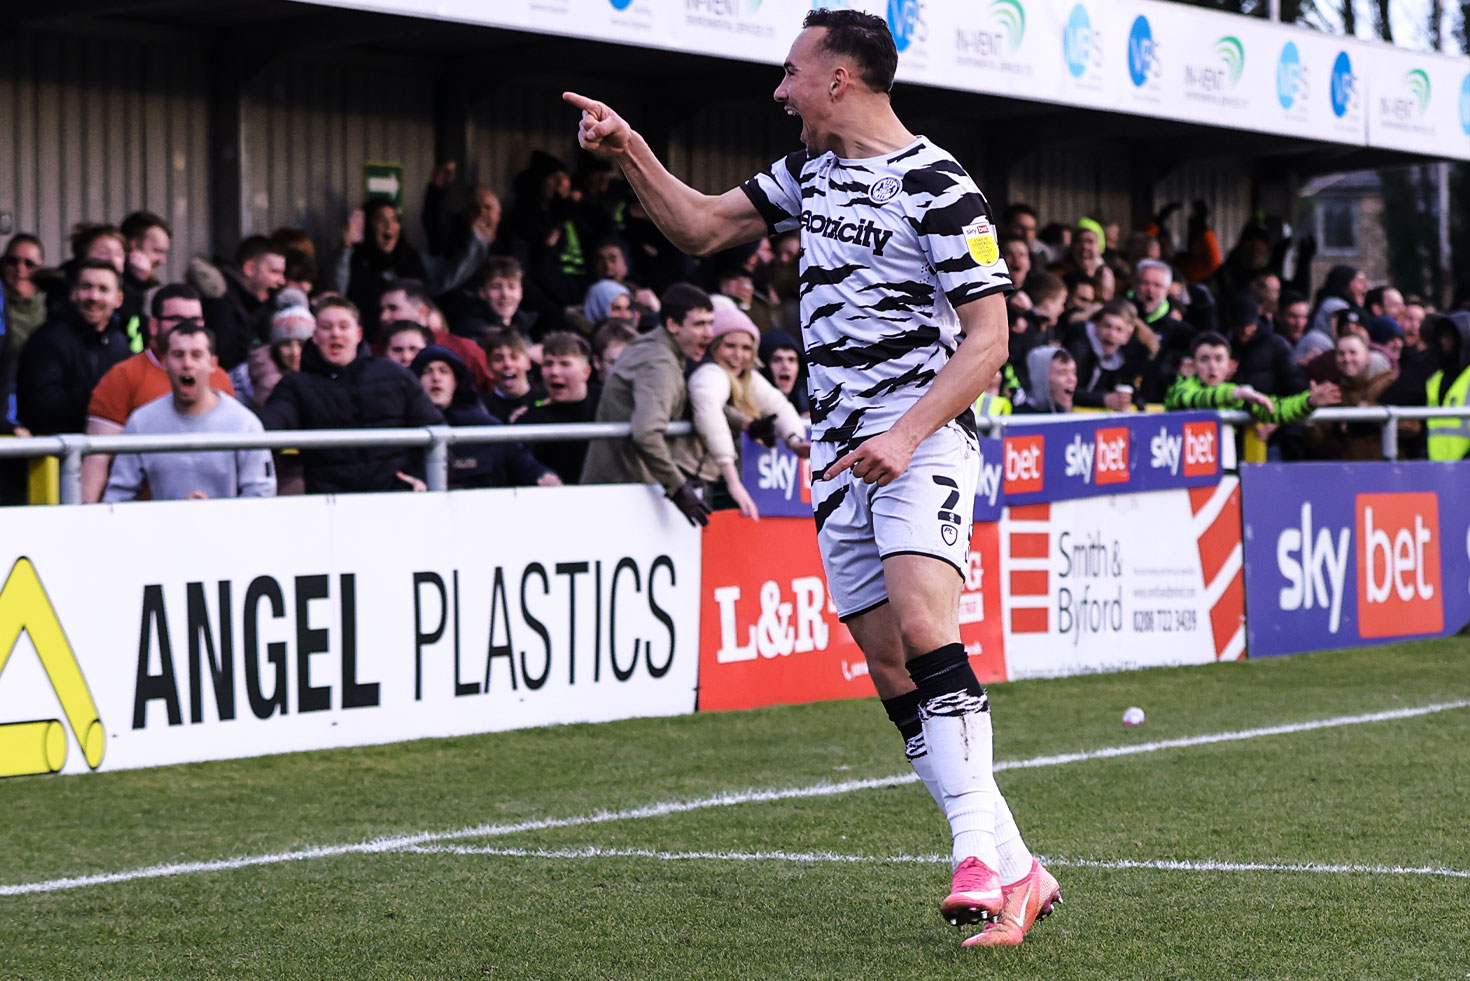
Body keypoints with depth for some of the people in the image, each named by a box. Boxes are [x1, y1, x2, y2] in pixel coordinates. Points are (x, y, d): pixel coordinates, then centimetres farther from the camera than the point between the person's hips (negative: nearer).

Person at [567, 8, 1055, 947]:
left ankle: (982, 853, -29)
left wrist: (906, 434, -23)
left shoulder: (935, 186, -10)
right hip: (839, 453, 8)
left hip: (922, 440, -8)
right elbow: (701, 227, 25)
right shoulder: (813, 170, 15)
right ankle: (1015, 874, 1)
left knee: (923, 628, -27)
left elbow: (988, 339, -13)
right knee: (891, 669, 0)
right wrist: (630, 150, 12)